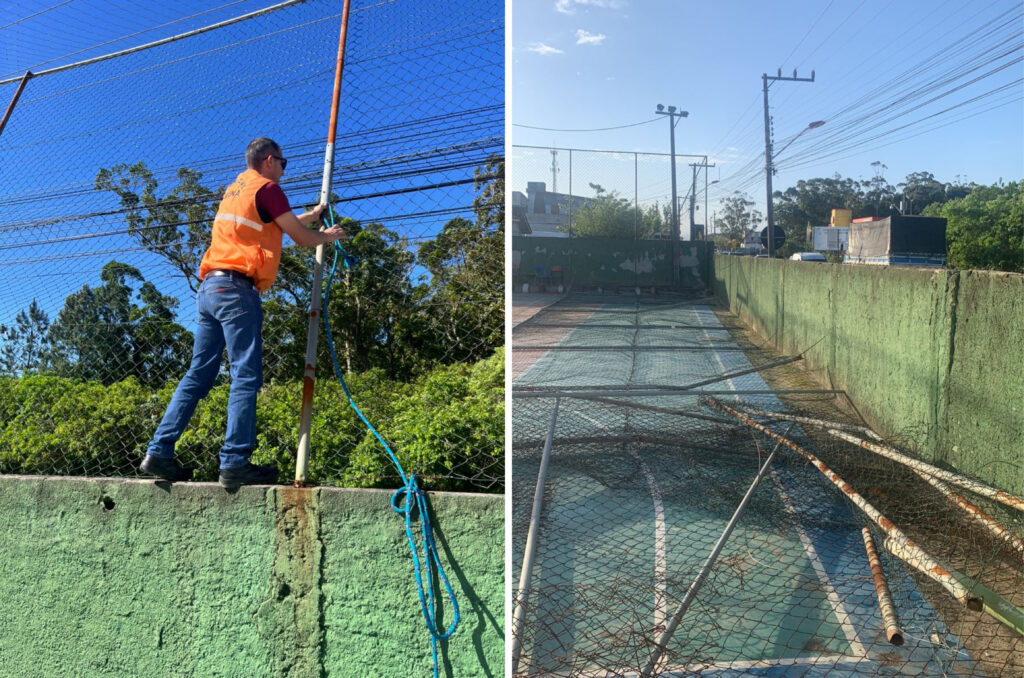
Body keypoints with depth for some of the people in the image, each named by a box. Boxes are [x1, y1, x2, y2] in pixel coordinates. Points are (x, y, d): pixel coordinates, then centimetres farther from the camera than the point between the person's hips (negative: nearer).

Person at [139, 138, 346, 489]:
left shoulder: (235, 189, 25)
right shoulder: (267, 188, 0)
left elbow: (274, 224, 37)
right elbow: (301, 238, 2)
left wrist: (311, 215, 48)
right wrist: (327, 236, 22)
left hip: (209, 288, 9)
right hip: (237, 288, -9)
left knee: (199, 374, 9)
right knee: (246, 376, -10)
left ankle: (159, 452, 7)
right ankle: (235, 463, -14)